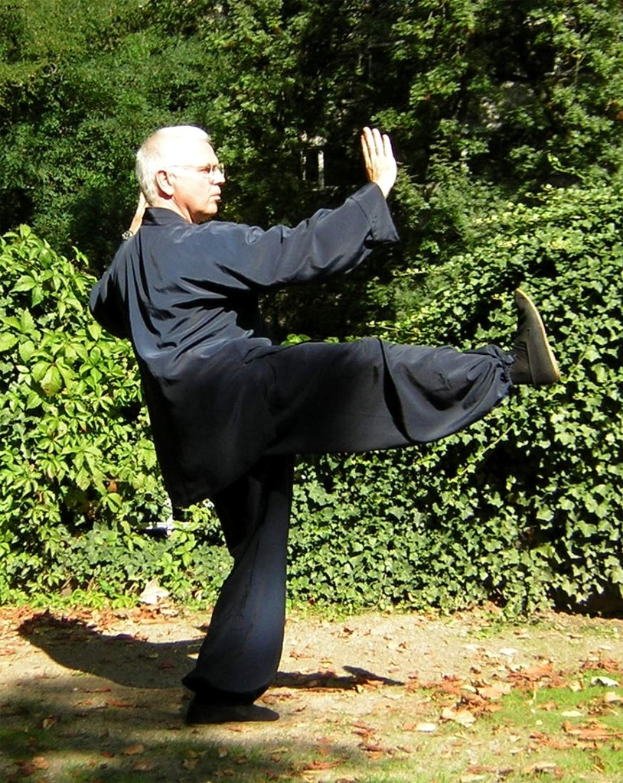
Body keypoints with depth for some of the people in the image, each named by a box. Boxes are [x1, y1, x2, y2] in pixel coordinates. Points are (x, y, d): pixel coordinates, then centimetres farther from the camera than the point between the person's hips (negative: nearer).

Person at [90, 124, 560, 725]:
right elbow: (299, 250, -17)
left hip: (208, 437, 10)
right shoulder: (199, 245, -10)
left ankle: (222, 690, 18)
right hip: (237, 390, -10)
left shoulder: (132, 255, 19)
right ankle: (512, 366, -31)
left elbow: (103, 307, 40)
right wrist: (377, 191, -9)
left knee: (260, 549, 14)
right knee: (369, 366, -24)